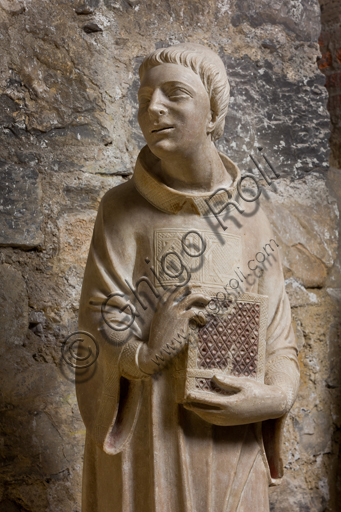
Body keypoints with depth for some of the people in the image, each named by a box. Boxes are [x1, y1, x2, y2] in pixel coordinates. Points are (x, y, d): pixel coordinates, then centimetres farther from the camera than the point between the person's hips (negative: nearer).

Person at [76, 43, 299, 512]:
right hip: (142, 441, -1)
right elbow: (101, 322, -8)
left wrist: (273, 397, -15)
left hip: (228, 439, 2)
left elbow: (279, 342, 3)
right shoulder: (121, 208, -4)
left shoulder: (249, 221, 1)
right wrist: (146, 353, -26)